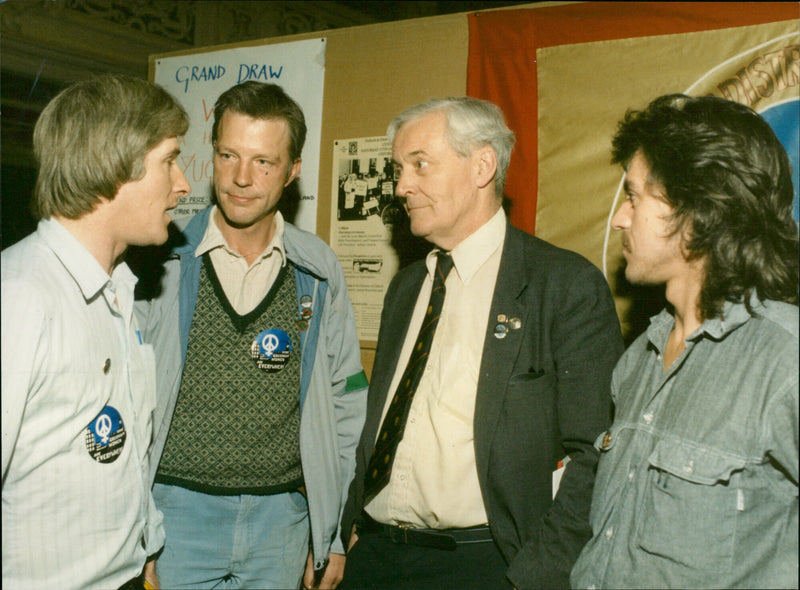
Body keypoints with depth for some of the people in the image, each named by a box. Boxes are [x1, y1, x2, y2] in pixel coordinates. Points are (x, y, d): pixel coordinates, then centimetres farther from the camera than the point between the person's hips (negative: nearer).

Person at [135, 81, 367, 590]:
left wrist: (336, 534, 5)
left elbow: (345, 405, 5)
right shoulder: (160, 263, -4)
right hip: (177, 510, -1)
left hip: (283, 515, 2)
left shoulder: (319, 272, 0)